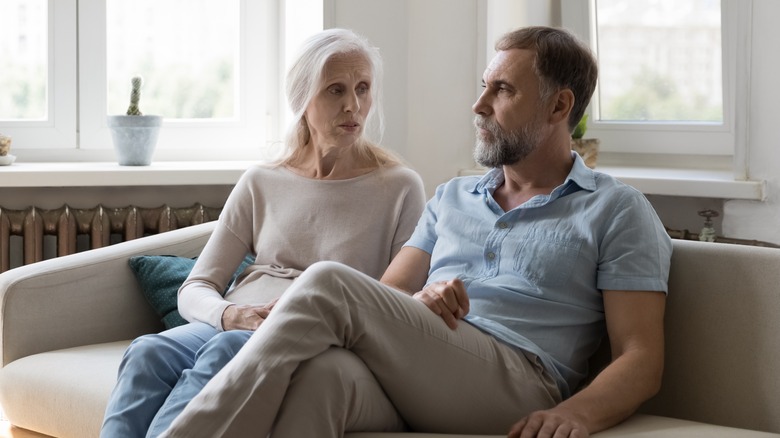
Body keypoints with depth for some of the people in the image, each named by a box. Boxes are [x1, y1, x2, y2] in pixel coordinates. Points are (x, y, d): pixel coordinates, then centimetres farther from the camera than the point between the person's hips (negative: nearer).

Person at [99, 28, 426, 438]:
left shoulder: (399, 188, 7)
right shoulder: (261, 183, 15)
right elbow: (195, 289, 12)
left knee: (226, 351, -37)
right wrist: (230, 315, -12)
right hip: (231, 327, 3)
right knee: (148, 351, -32)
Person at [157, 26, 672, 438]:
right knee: (323, 372, -35)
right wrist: (414, 307, -5)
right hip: (406, 373, 4)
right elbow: (385, 298, 20)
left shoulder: (617, 211, 12)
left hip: (517, 383, -4)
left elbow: (641, 361, 2)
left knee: (328, 285, -25)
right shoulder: (452, 197, 29)